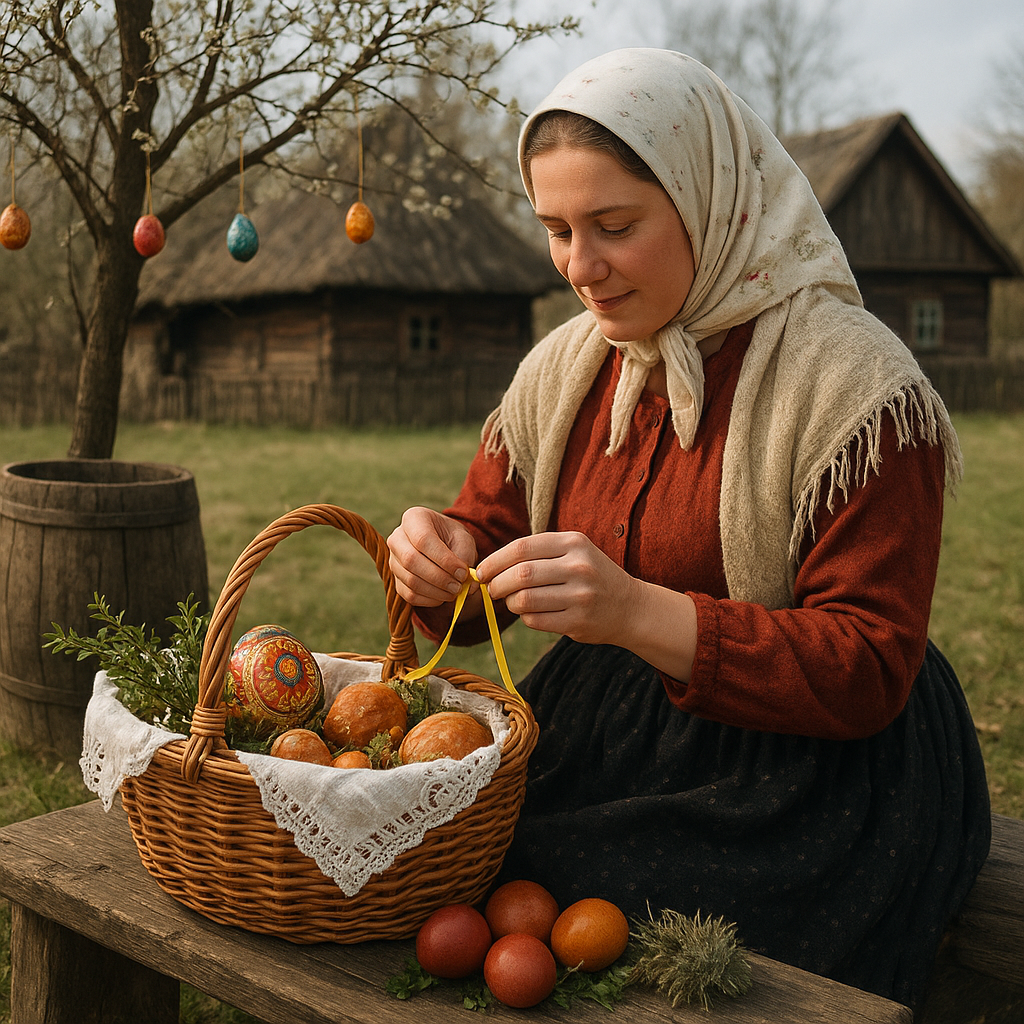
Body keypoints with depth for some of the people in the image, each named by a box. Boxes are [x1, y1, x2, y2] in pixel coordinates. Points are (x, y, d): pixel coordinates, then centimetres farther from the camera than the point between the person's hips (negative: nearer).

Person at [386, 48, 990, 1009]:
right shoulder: (561, 370, 5)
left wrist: (638, 613, -30)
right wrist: (441, 556, -16)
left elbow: (868, 672, -17)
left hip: (801, 777, -5)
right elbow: (487, 526, 10)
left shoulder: (853, 382, -14)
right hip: (593, 745, 6)